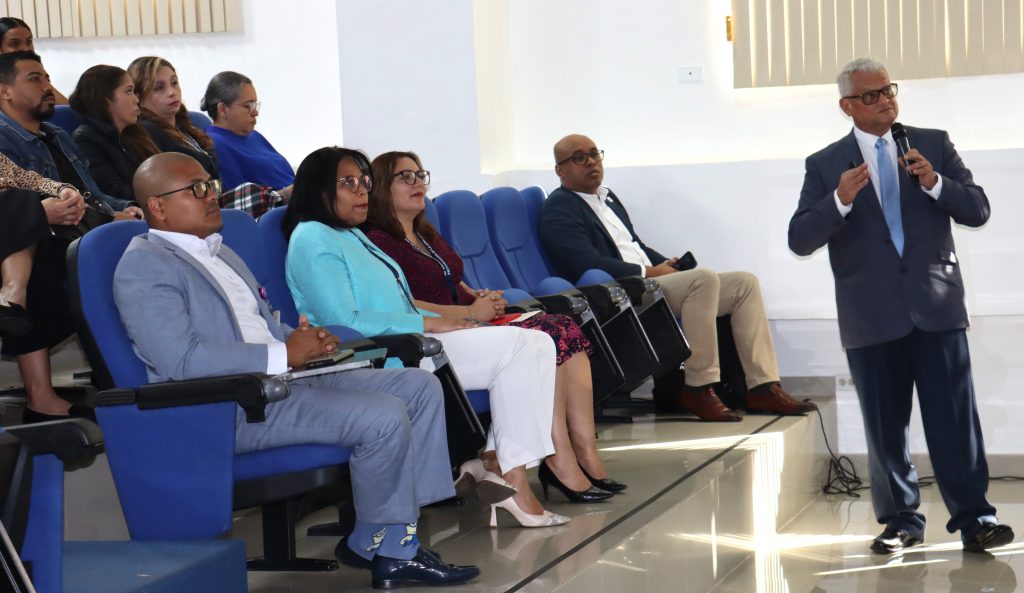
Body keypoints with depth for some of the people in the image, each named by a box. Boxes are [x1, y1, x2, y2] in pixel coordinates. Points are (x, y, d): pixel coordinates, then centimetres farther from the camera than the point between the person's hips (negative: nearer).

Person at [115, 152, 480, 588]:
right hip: (229, 407, -10)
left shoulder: (219, 253, 23)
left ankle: (397, 547, -3)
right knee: (384, 418, -24)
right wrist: (283, 354, -18)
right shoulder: (143, 266, -9)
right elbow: (180, 359, -21)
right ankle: (374, 542, 0)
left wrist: (304, 340, 4)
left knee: (420, 387, 0)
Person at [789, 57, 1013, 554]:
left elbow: (978, 210, 3)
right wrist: (840, 200, -19)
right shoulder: (825, 166, 5)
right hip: (871, 319, 0)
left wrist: (935, 183, -14)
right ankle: (901, 520, 18)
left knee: (955, 420, -4)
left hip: (937, 308, 0)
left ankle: (973, 518, 1)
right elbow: (800, 241, -3)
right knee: (886, 428, 6)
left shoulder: (934, 144, 9)